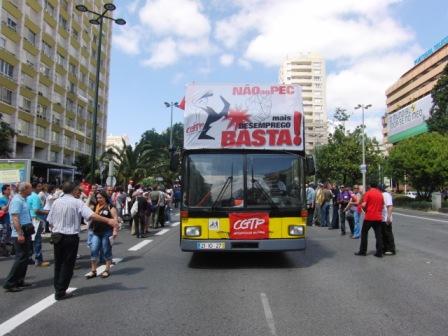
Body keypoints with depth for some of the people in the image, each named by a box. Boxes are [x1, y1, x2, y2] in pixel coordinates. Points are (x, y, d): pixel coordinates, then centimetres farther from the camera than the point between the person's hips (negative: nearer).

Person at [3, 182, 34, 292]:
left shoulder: (23, 200, 12)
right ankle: (9, 283, 1)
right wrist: (20, 234, -27)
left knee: (24, 257, 14)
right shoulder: (17, 200, -17)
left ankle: (19, 281, 23)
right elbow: (15, 218, -24)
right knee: (21, 258, -7)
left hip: (26, 233, 10)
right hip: (20, 234, -10)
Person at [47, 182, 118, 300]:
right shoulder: (77, 202, -12)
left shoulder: (56, 202, 4)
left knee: (58, 263, 17)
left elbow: (50, 221, 7)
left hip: (57, 236, 6)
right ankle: (60, 292, 10)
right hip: (71, 237, -6)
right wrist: (108, 220, -25)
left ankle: (58, 289, 28)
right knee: (67, 264, 5)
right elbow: (91, 215, -25)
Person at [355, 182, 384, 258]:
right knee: (378, 235, 6)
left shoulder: (368, 193, -8)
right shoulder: (380, 194, 7)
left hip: (369, 217, -4)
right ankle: (379, 253, 6)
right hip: (378, 217, 4)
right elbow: (382, 205, 11)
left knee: (364, 233, 8)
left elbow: (363, 205, -15)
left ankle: (363, 251, 10)